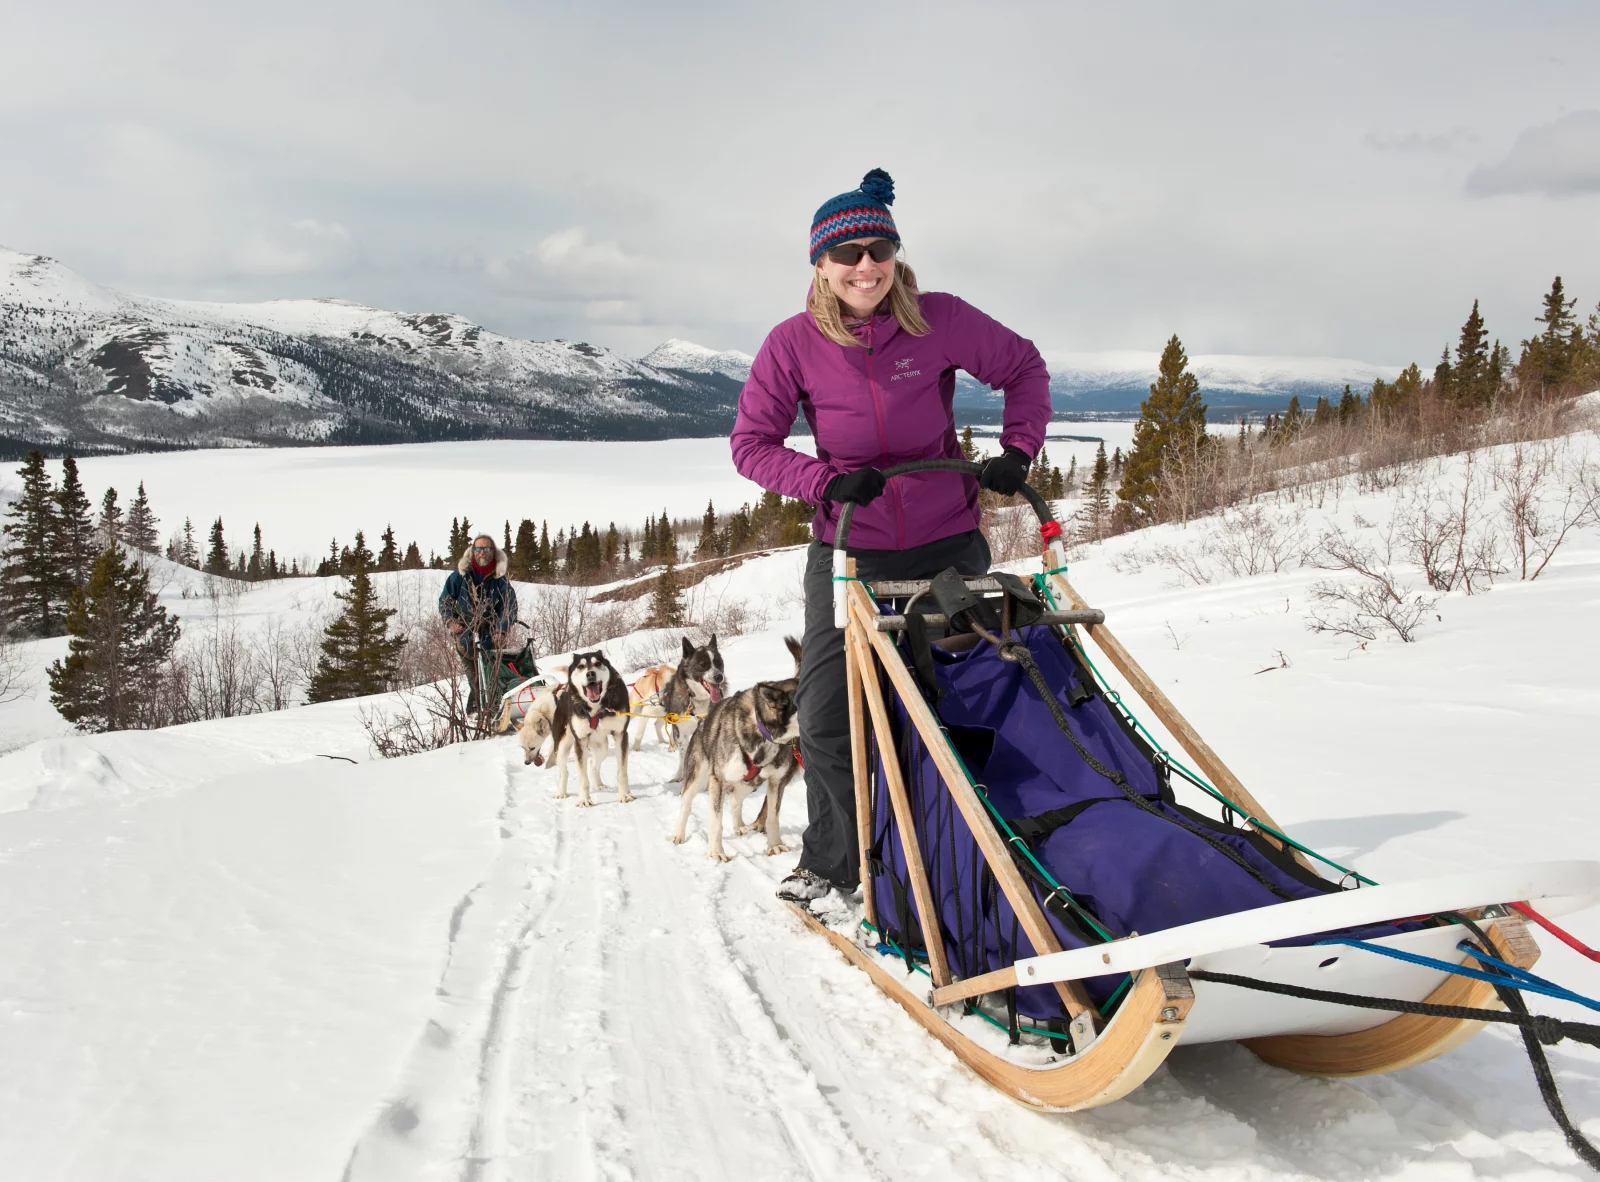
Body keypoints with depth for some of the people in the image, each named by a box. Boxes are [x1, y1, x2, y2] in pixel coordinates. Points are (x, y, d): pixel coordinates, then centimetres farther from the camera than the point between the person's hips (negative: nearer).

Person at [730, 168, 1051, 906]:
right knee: (827, 715, 1)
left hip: (948, 545, 0)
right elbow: (750, 442, -7)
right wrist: (826, 479, -22)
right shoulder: (794, 343, -11)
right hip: (849, 553, 0)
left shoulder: (939, 321, -11)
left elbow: (1023, 368, 4)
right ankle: (831, 860, 21)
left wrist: (1018, 451, -8)